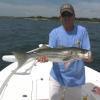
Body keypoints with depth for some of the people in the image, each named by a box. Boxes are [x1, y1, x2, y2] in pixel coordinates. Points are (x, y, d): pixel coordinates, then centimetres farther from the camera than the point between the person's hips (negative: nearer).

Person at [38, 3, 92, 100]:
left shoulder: (82, 31, -5)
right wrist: (45, 57, -33)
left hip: (76, 79, 0)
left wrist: (88, 57, -30)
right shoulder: (54, 33, -4)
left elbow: (87, 52, -7)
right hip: (57, 77, 0)